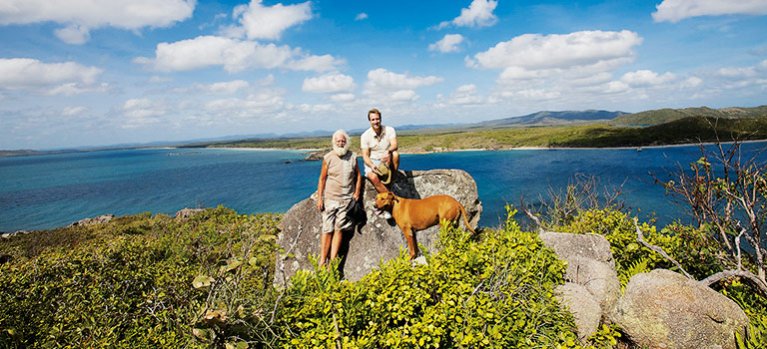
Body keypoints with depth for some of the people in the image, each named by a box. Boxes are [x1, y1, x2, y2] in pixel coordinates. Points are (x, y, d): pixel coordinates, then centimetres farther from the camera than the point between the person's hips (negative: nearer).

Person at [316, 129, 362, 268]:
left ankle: (333, 261, 4)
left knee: (339, 229, 1)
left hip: (346, 199, 2)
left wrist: (357, 193, 4)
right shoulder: (328, 158, -2)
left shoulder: (353, 157, 4)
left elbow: (358, 175, 13)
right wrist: (319, 198, -3)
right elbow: (322, 179, 1)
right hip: (330, 198, -1)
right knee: (327, 230, -3)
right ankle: (322, 261, 3)